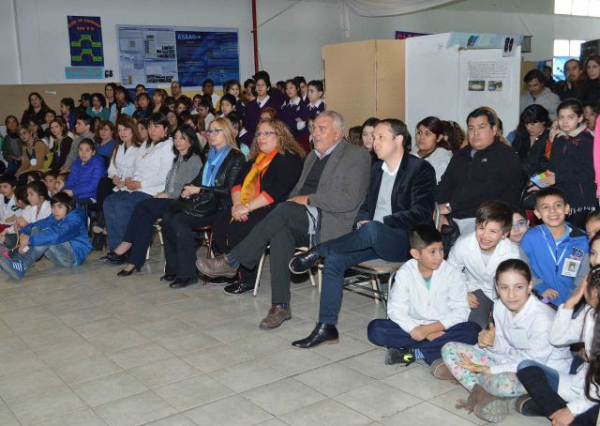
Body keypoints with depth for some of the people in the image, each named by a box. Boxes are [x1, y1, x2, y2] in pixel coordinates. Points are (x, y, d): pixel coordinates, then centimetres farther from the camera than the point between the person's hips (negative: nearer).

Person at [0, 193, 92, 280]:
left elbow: (57, 234, -32)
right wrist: (23, 233, -21)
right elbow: (36, 225, 1)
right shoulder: (54, 218, 11)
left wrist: (30, 240, -36)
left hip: (75, 255, -8)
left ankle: (21, 266, -36)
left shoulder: (75, 218, -15)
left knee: (48, 237, -28)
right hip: (62, 255, 8)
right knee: (36, 230, -4)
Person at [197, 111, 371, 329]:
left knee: (285, 210, -30)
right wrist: (294, 199, 6)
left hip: (330, 223, -6)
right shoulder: (313, 156, 25)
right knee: (281, 233, -28)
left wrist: (308, 199, -13)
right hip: (302, 221, 6)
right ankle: (280, 306, -25)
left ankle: (231, 261, -23)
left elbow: (350, 199, -12)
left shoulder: (357, 156, 0)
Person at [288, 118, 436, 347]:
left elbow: (421, 213, -14)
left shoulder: (421, 169, -5)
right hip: (374, 239, 7)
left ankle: (318, 250, -18)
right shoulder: (377, 169, 17)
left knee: (372, 230, -38)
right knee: (334, 258, -16)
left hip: (406, 241, -7)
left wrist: (376, 223, -16)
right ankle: (326, 326, -12)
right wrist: (362, 219, -1)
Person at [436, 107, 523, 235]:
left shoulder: (506, 156, 0)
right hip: (454, 219, 6)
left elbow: (487, 190, -14)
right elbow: (445, 184, 15)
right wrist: (440, 212, -6)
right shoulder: (461, 155, 23)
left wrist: (450, 206, -15)